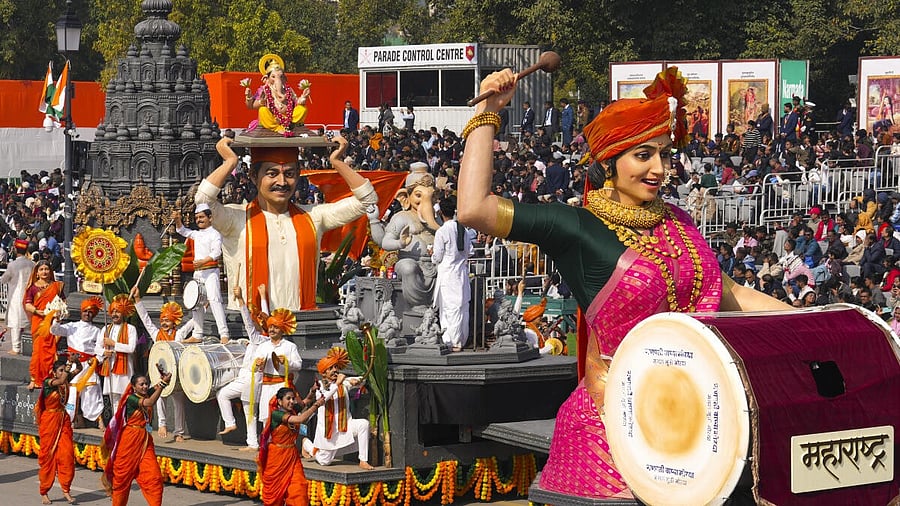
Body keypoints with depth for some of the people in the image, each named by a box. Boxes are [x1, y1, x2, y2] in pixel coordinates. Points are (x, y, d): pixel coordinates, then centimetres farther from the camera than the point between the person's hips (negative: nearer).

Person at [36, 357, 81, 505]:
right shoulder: (48, 382, -12)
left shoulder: (66, 380, 5)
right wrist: (68, 364, -23)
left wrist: (75, 361, -11)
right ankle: (44, 493, 8)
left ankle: (66, 490, 4)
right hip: (50, 420, -5)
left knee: (67, 455, -2)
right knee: (48, 455, 0)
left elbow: (79, 369, 9)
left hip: (64, 420, 5)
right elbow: (61, 381, -31)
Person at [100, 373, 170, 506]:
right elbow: (149, 403, -28)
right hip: (131, 439, -5)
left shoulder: (148, 394, 6)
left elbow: (159, 387, -5)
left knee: (154, 476, -6)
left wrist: (164, 379, -28)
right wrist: (163, 383, -34)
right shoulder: (131, 398, -13)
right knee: (124, 475, 6)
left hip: (146, 440, 5)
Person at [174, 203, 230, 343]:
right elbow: (182, 231, 27)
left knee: (214, 300, -19)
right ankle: (197, 335, 16)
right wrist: (178, 220, 6)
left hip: (210, 271, -8)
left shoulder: (214, 234, -4)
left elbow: (216, 253, -16)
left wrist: (203, 261, -32)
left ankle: (224, 335, -26)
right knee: (196, 303, 9)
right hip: (197, 272, 8)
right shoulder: (197, 234, 19)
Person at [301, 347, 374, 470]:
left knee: (364, 424, -27)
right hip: (327, 427, -2)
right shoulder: (320, 385, -8)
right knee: (324, 461, 9)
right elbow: (322, 398, -28)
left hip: (345, 424, 2)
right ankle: (306, 443, 42)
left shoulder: (344, 382, 2)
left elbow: (361, 380, -5)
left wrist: (356, 381, -28)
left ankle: (363, 461, -17)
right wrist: (337, 384, -34)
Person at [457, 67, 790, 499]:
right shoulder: (577, 228, -8)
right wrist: (486, 114, -13)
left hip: (688, 409, 6)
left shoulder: (675, 222, 12)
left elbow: (727, 295, 19)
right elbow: (474, 210, -20)